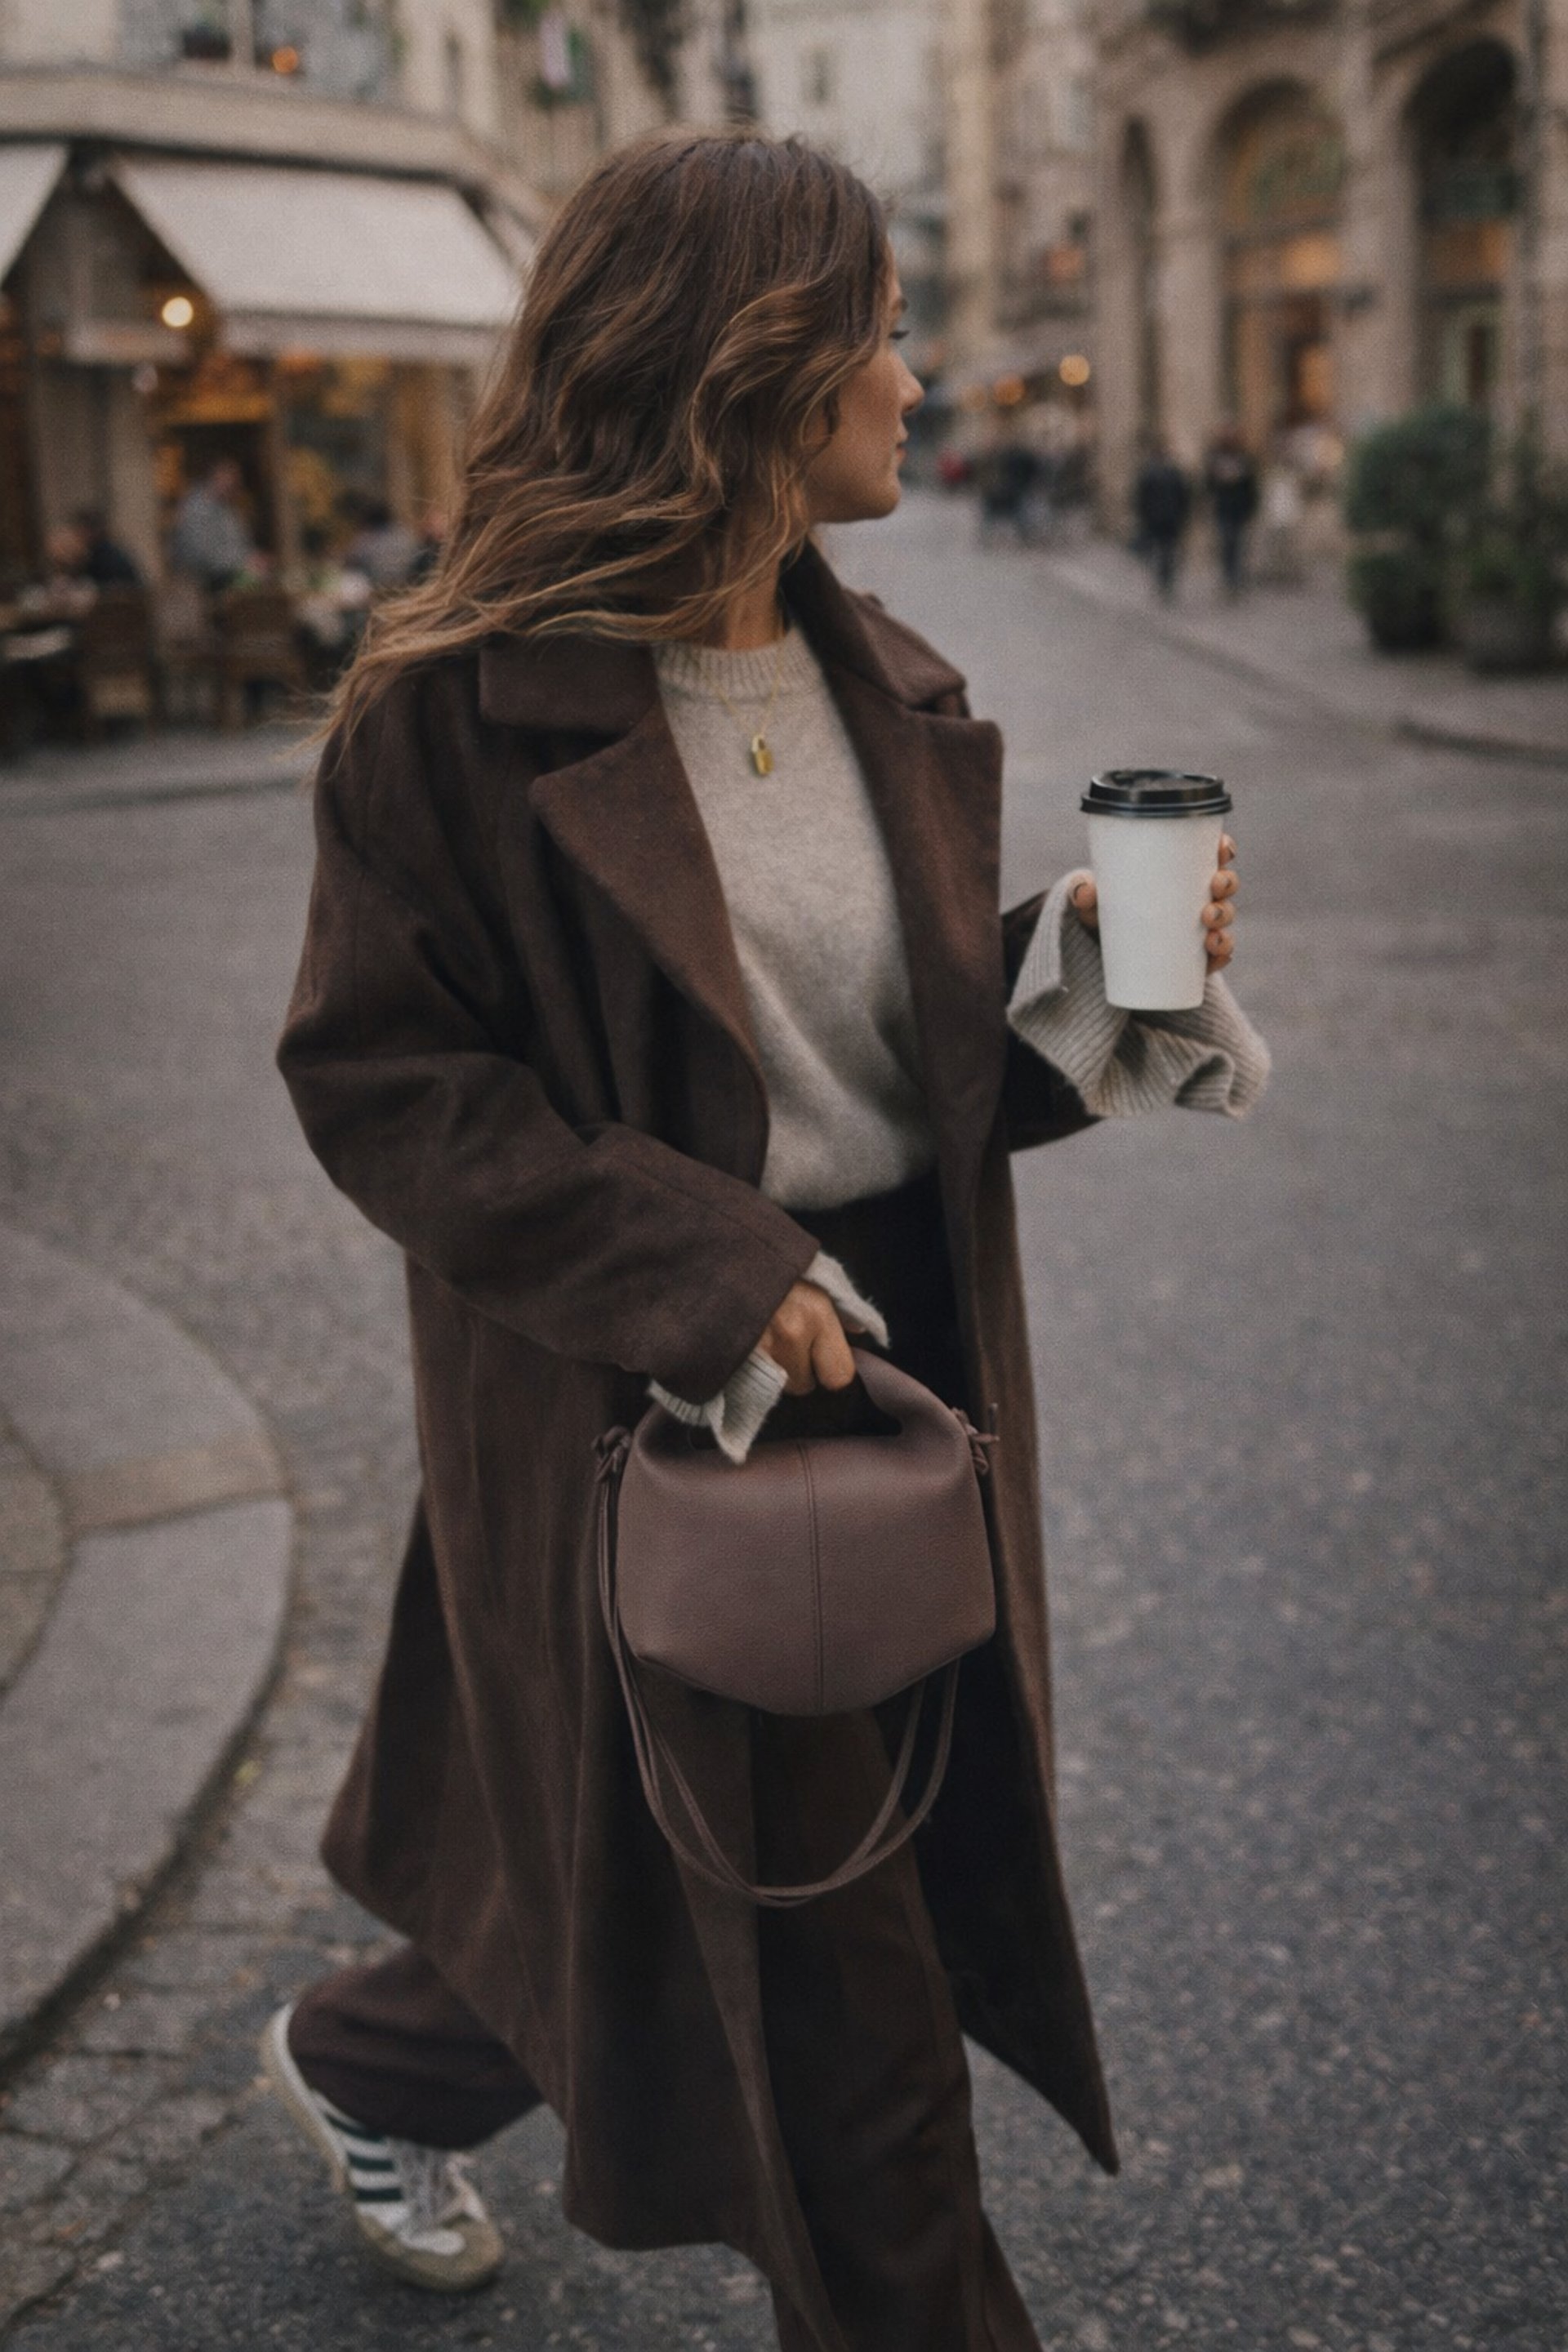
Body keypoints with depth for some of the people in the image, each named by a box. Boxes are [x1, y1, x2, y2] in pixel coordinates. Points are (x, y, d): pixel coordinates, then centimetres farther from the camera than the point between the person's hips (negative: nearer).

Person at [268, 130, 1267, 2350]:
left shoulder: (887, 688, 7)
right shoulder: (465, 707, -15)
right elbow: (378, 1078, -14)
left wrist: (1073, 973, -9)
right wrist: (704, 1276, -22)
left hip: (898, 1347, 8)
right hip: (651, 1409, -7)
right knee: (836, 1991, 4)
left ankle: (370, 2060, 47)